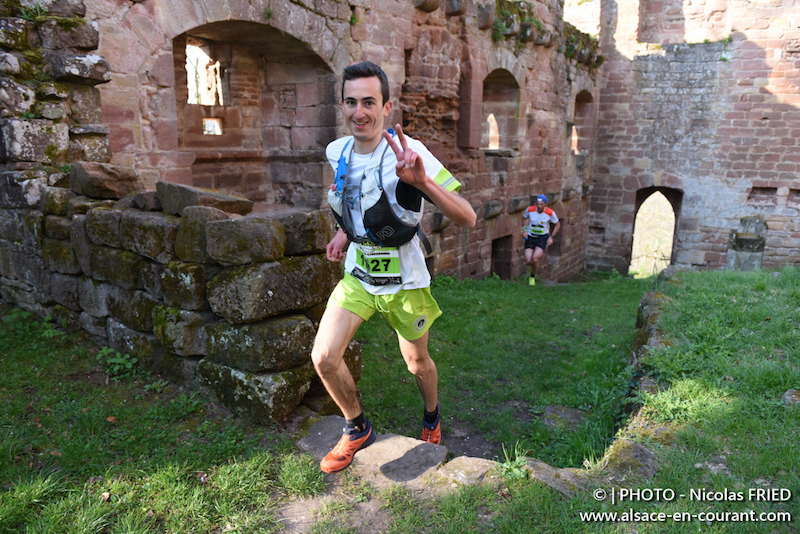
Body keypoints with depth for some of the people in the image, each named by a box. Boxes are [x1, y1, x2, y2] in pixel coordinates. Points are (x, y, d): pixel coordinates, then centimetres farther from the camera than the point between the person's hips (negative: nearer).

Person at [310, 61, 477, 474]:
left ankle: (432, 417, 48)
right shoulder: (337, 152, -2)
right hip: (358, 272, 4)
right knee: (324, 357, -7)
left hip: (403, 278, -4)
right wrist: (345, 231, 9)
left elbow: (467, 219, -26)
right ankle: (357, 429, 20)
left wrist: (421, 181, -41)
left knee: (417, 362, 14)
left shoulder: (408, 154, -21)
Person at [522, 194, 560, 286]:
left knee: (535, 259, -21)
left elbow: (558, 225, 4)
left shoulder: (550, 213, -14)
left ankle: (532, 277, 9)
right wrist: (525, 230, 0)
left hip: (543, 238, -2)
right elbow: (524, 217, 13)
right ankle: (533, 264, 29)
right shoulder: (530, 209, -10)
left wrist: (551, 237, -4)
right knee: (528, 261, -12)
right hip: (530, 237, 2)